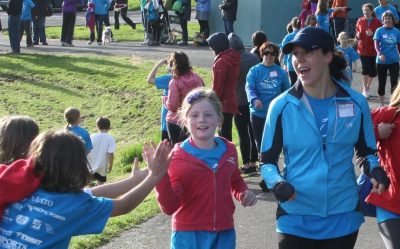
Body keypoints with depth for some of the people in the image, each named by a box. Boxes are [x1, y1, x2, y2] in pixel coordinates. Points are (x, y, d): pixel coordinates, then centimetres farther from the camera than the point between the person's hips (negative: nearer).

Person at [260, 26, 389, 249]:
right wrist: (277, 183, -20)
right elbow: (267, 160, 0)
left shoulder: (356, 103, -3)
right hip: (295, 220, -2)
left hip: (343, 218, 2)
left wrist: (375, 169, -11)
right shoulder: (282, 106, -8)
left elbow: (366, 152, 10)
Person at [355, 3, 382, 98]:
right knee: (365, 68, -9)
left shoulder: (377, 22, -4)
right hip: (363, 48, 0)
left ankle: (368, 88, 25)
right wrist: (358, 35, -10)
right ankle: (365, 89, 2)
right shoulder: (360, 21, 2)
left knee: (373, 70, 6)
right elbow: (357, 33, 13)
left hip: (374, 50, 0)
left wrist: (373, 34, -21)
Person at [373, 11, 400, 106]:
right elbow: (376, 44, -14)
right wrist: (379, 54, -31)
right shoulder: (379, 31, -4)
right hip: (381, 61, -1)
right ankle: (382, 104, 21)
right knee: (381, 83, 9)